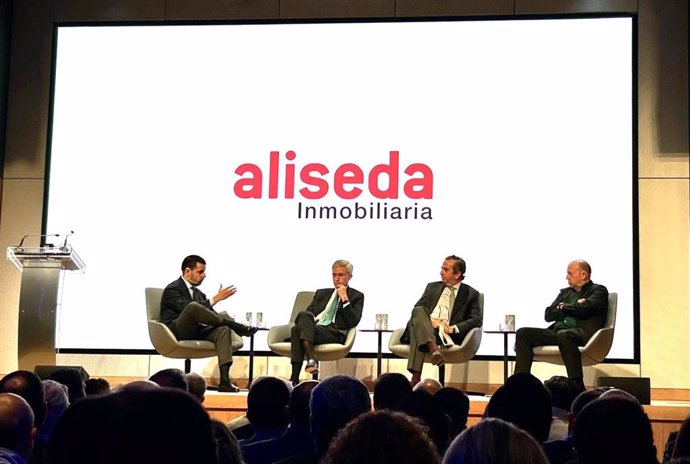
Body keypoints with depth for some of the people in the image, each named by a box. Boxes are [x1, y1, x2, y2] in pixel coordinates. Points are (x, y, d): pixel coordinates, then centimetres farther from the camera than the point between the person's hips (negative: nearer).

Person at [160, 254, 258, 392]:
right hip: (176, 332, -7)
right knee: (193, 306, -36)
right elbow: (187, 308, -20)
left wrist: (226, 320, -7)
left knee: (223, 329, -24)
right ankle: (239, 327, -27)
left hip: (195, 332, 7)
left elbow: (206, 313, 13)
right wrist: (215, 299, -21)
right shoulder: (172, 289, -2)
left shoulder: (198, 293, 23)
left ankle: (224, 380, -36)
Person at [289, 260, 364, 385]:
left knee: (297, 329, -31)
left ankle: (295, 377, -39)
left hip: (335, 333, -4)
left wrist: (344, 299, -4)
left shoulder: (356, 296, 16)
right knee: (304, 315, -33)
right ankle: (311, 358, -46)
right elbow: (308, 312, 21)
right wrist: (307, 321, -2)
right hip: (313, 327, 4)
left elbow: (353, 322, 2)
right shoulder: (321, 293, 30)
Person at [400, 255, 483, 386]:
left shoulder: (471, 294, 15)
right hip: (424, 330, 3)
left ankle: (416, 376, -48)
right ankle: (433, 348, -52)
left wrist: (453, 328, -13)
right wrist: (429, 320, -8)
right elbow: (416, 309, 15)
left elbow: (477, 319, 2)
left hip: (446, 334, -3)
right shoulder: (432, 287, 25)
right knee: (419, 312, -32)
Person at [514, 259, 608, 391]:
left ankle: (577, 386, -40)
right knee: (523, 333, -12)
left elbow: (584, 308, -12)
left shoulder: (598, 290, 8)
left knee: (563, 334, -41)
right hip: (557, 332, 7)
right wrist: (572, 307, 1)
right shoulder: (565, 292, 27)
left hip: (581, 334, -7)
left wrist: (563, 307, 7)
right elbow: (548, 315, 15)